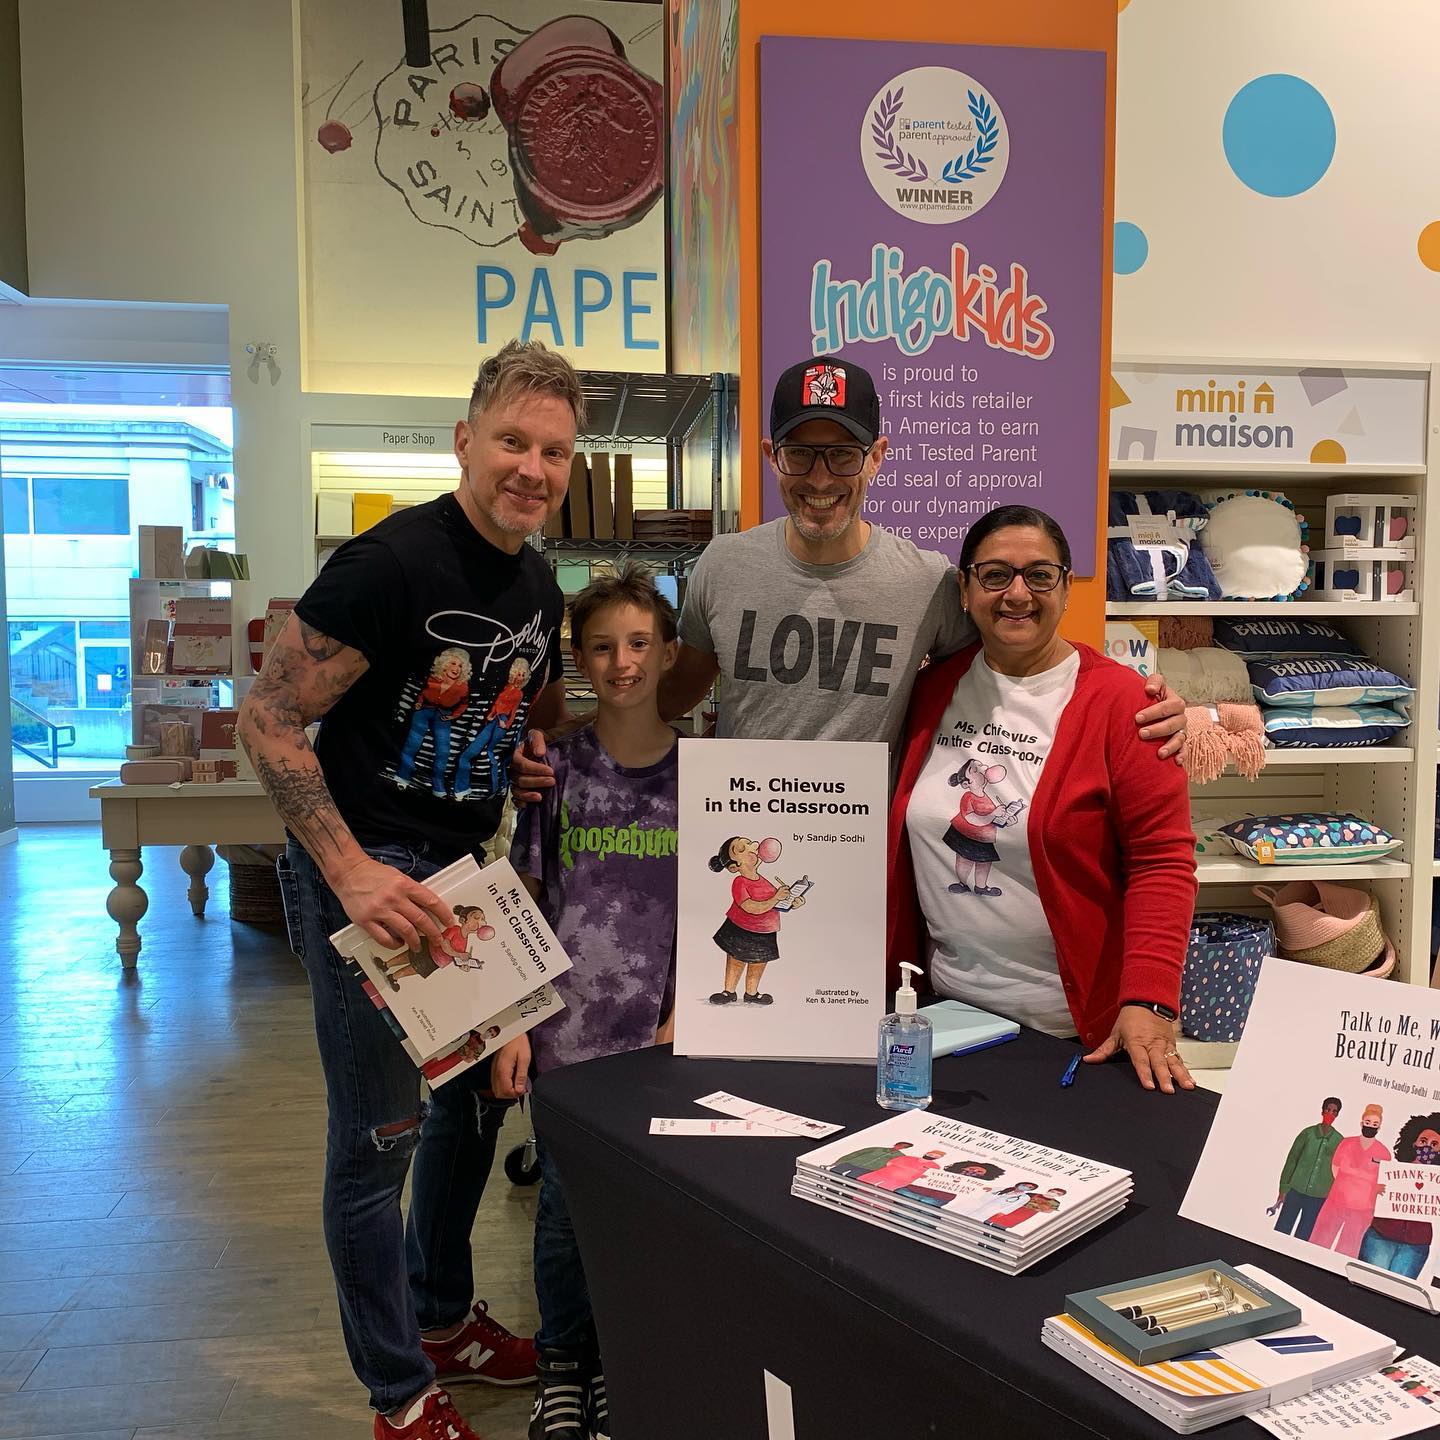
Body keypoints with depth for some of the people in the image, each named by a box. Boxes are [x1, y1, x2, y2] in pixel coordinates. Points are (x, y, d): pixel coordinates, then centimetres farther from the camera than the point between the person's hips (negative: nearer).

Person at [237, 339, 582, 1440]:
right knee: (381, 1134, 2)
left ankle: (444, 1320, 42)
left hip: (472, 867, 8)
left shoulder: (539, 584, 6)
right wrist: (351, 872, -24)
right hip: (366, 874, -8)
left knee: (474, 1098, 19)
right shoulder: (393, 562, -19)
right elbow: (270, 718, -18)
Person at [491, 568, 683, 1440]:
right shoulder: (558, 769, -1)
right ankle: (563, 1366, 31)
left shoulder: (697, 772, -1)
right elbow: (523, 902, 3)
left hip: (658, 1032, 0)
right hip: (567, 1029, 0)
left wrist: (679, 1023, -4)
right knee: (565, 1203, 7)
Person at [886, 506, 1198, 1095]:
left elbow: (1163, 861, -13)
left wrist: (1148, 1003, -22)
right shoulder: (934, 687, 3)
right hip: (945, 1009, 5)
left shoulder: (1119, 700, -11)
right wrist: (890, 975, 7)